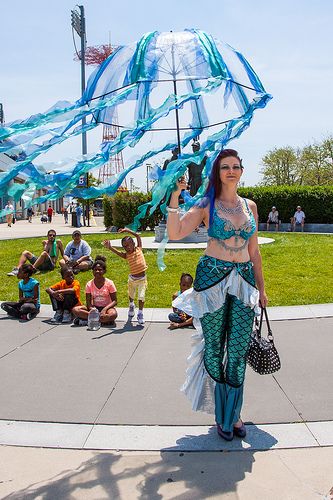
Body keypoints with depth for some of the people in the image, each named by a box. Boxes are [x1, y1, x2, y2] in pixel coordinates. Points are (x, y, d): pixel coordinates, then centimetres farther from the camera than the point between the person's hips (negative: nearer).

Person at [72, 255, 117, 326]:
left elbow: (114, 301, -8)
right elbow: (88, 303, -5)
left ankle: (86, 320, -25)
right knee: (75, 310, -23)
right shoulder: (89, 284, 0)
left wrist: (105, 309, -24)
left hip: (107, 307, -2)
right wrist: (92, 310, -27)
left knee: (113, 314, -38)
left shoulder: (109, 283, -5)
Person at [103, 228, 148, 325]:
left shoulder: (138, 249, -5)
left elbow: (138, 236, -4)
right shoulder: (126, 255, -8)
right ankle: (131, 306, 52)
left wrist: (127, 230, -9)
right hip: (132, 278, 2)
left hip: (142, 279, -1)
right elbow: (118, 252, -27)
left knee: (141, 296, -8)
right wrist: (109, 247, -46)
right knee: (131, 295, 21)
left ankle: (140, 314, 8)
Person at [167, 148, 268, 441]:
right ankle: (222, 414, 20)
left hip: (244, 281, 3)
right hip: (212, 278, -3)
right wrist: (175, 195, -14)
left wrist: (261, 288, 16)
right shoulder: (207, 205, 1)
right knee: (215, 348, 4)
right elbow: (175, 233, -11)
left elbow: (254, 251, 16)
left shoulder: (250, 206, 12)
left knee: (238, 350, 1)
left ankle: (233, 413, 18)